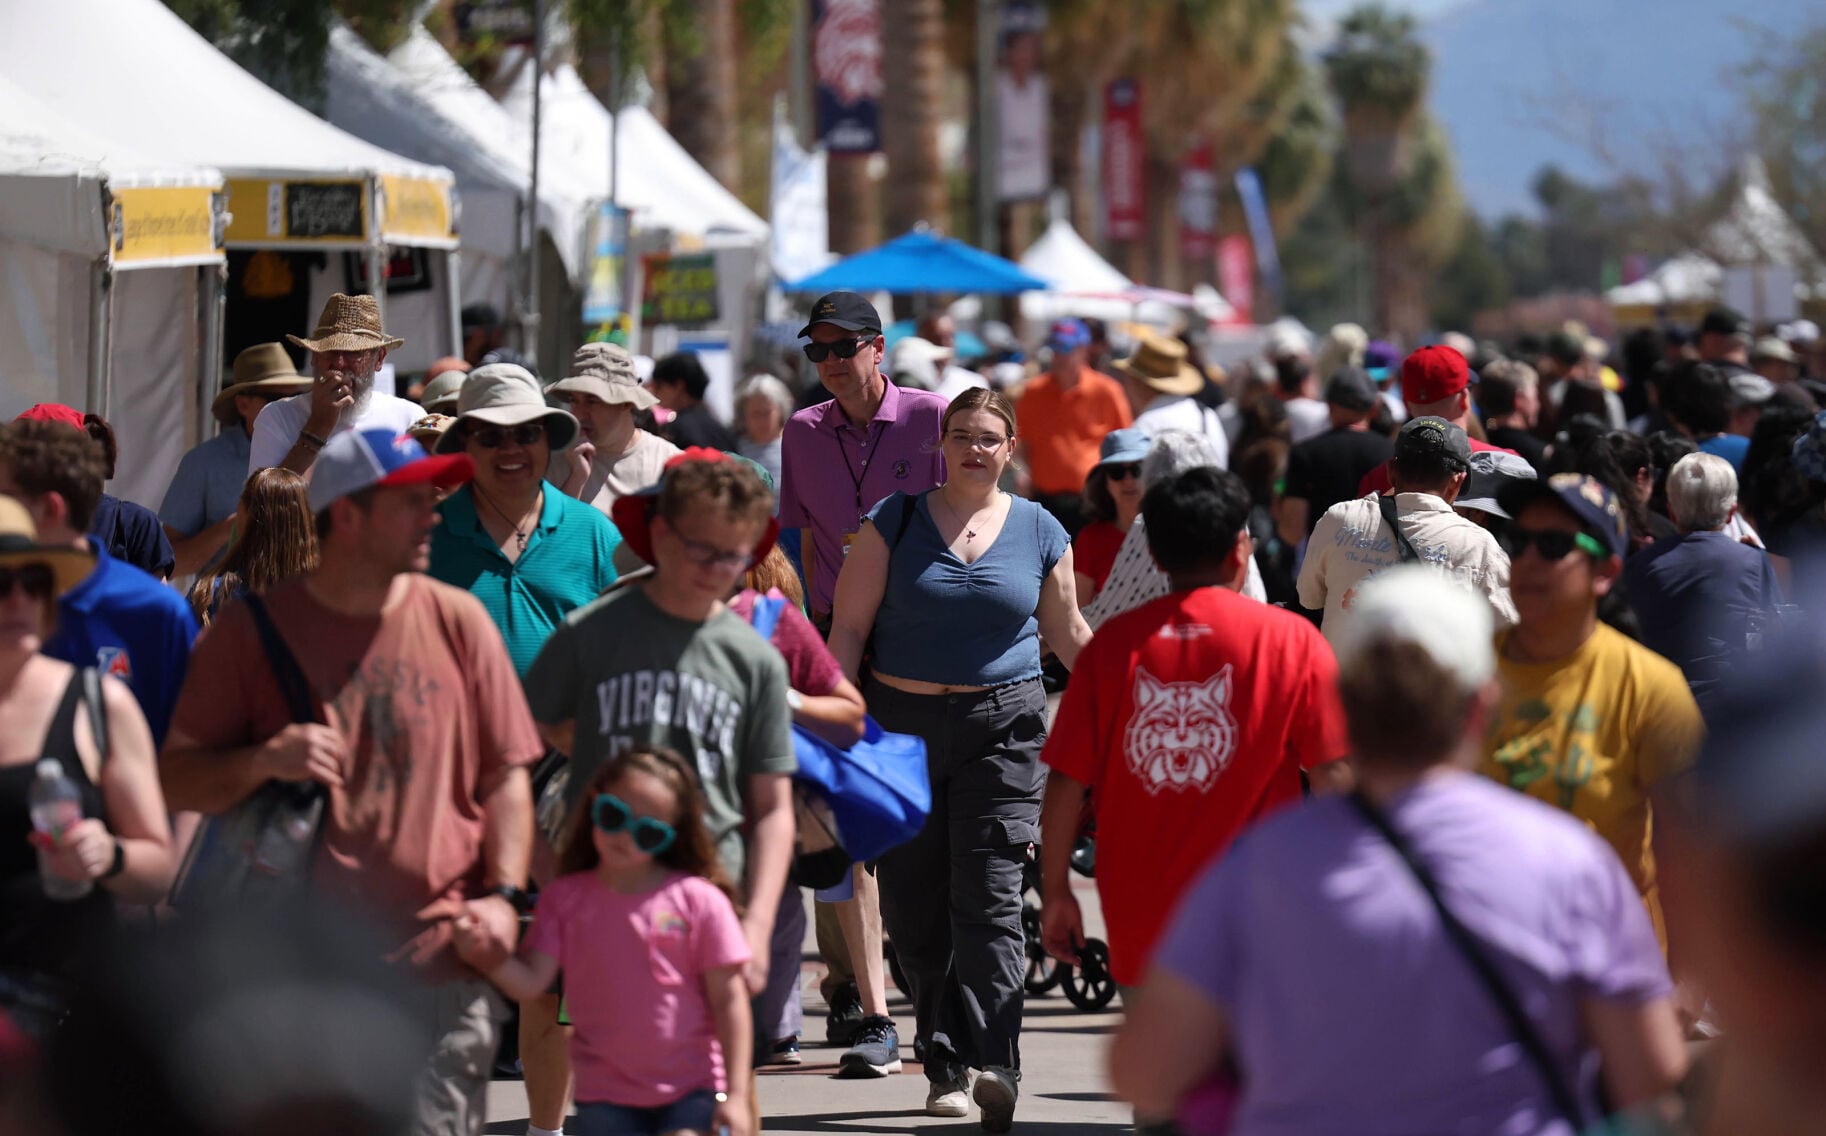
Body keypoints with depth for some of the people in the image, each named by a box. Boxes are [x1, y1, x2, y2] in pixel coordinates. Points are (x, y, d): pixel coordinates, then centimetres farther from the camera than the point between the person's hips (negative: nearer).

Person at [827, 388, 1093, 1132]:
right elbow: (849, 627, 1)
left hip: (1003, 724, -1)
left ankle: (993, 1064, -21)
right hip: (902, 721, 1)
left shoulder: (1039, 532, 6)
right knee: (913, 903, 2)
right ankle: (946, 1066, 13)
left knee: (989, 896, -12)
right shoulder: (896, 521, 3)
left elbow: (1067, 633, 17)